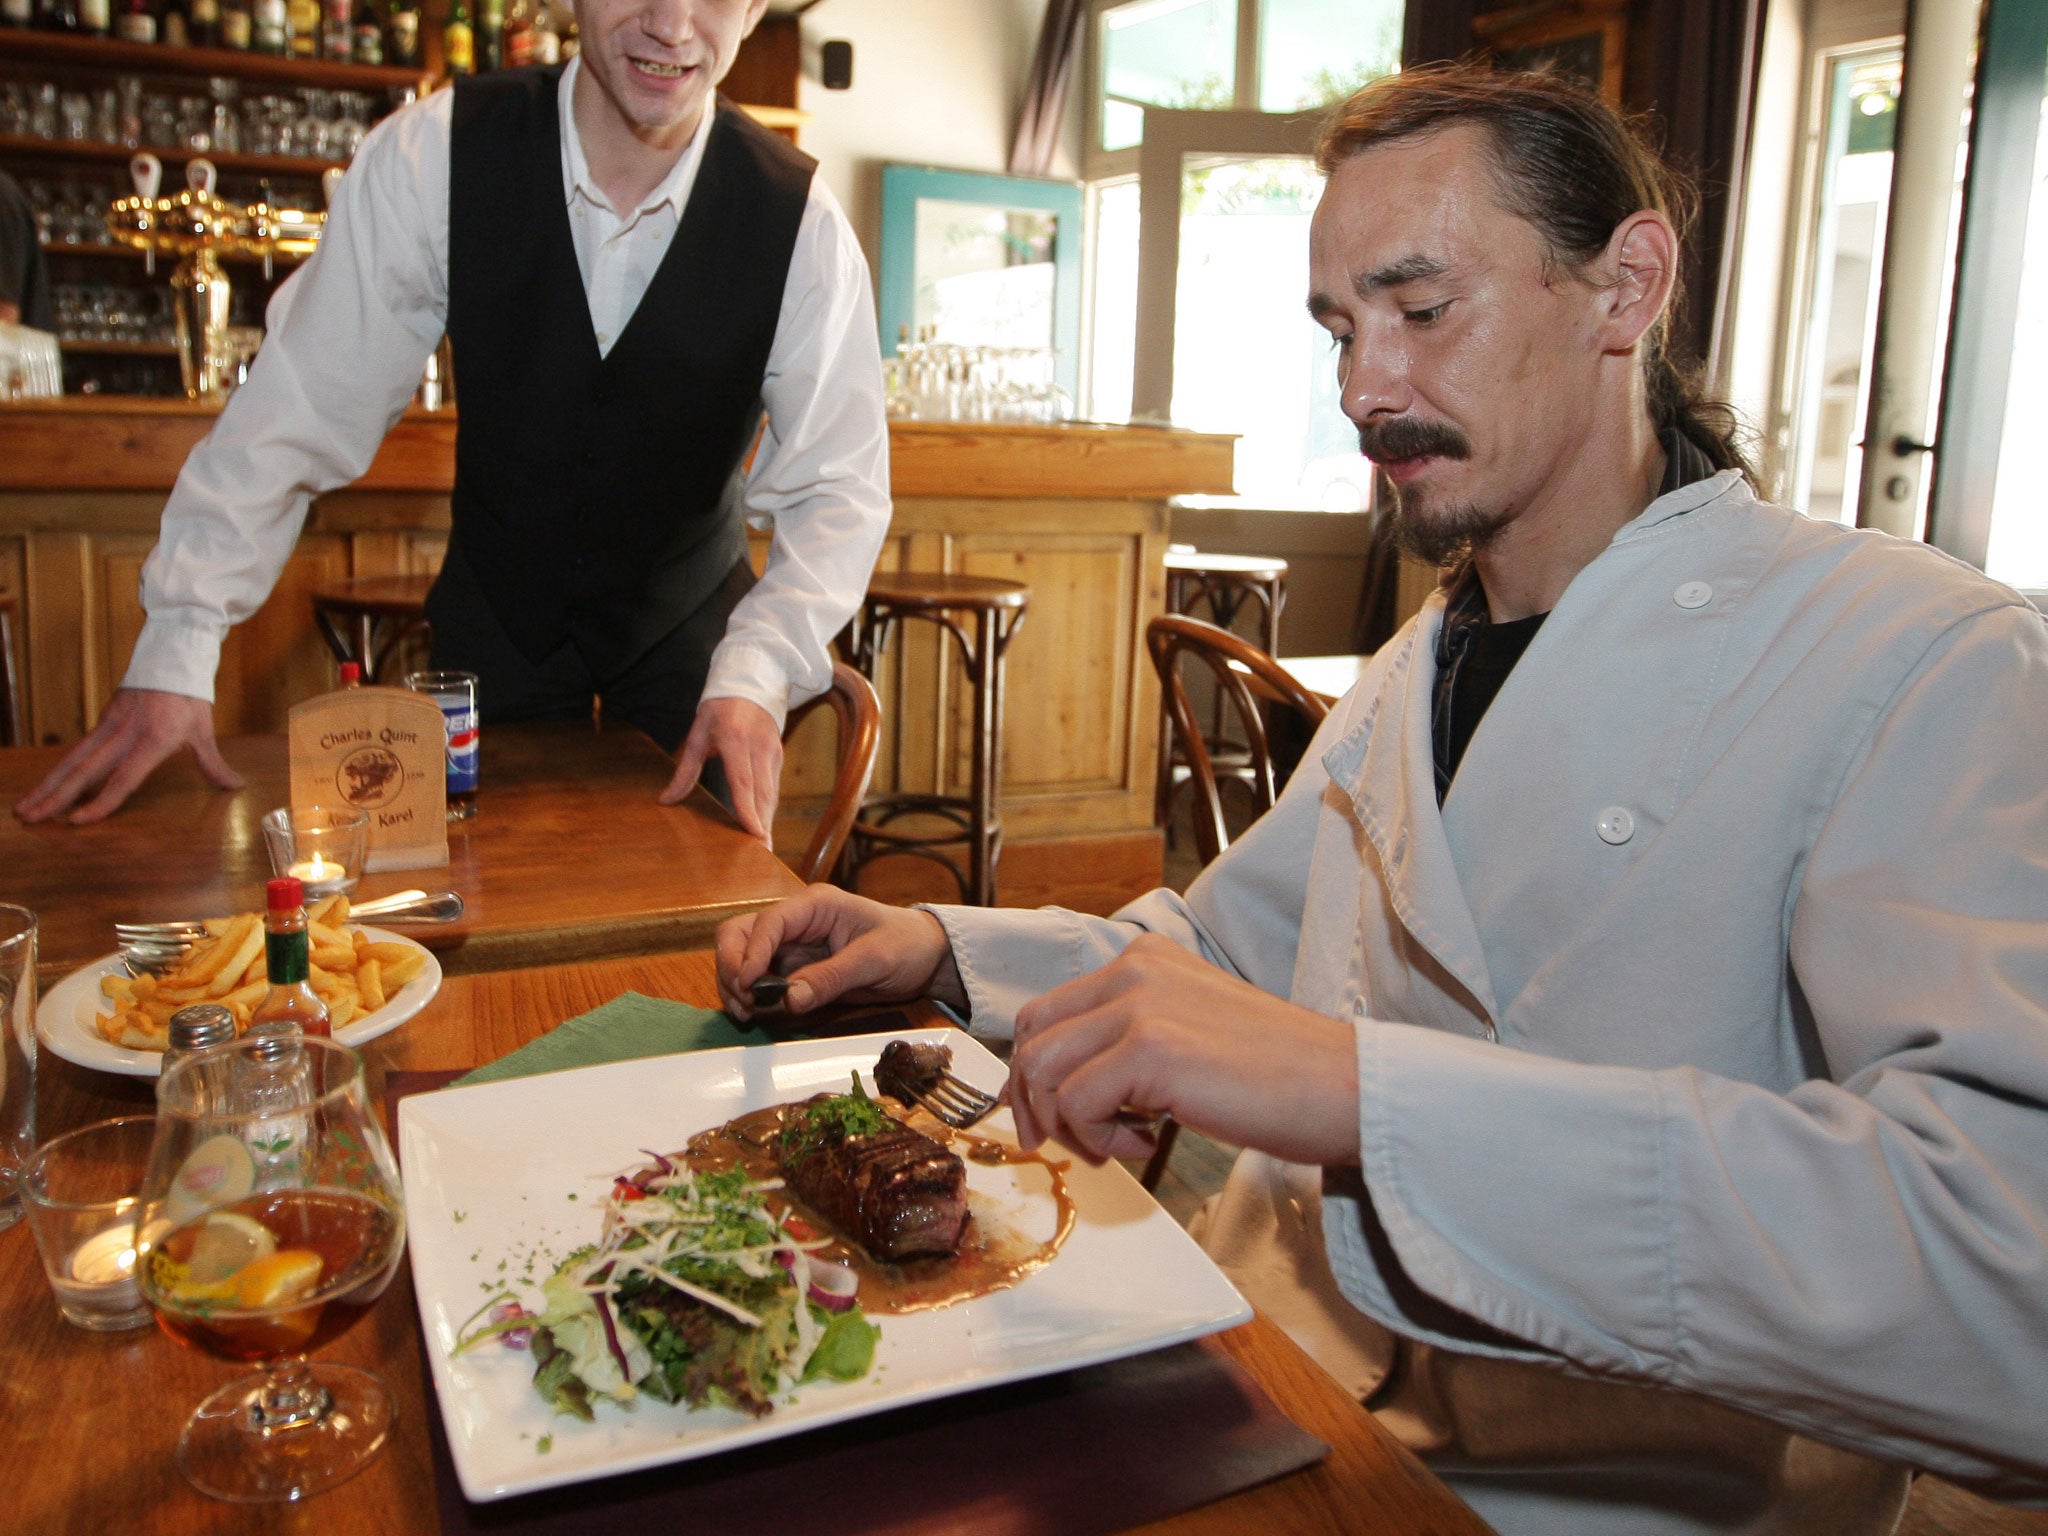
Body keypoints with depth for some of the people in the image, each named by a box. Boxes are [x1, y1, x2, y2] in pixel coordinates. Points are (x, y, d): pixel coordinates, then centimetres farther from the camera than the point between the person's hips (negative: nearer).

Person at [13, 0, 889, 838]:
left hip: (687, 622, 0)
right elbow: (301, 405, -14)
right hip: (496, 612, 1)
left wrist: (753, 676, -35)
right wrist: (175, 656, -17)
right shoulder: (435, 156, -18)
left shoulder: (800, 223, -18)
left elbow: (836, 490, -18)